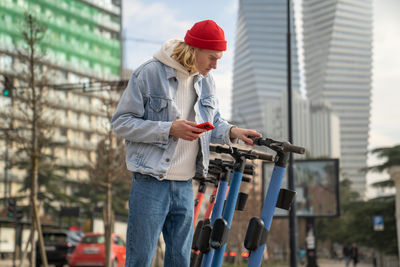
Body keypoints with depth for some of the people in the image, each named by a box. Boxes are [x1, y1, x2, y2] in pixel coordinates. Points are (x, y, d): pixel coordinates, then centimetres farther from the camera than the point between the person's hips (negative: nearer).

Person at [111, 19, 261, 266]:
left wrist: (232, 132, -1)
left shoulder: (206, 81, 11)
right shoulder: (149, 74, -8)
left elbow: (213, 122, 22)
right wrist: (169, 129, -20)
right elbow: (121, 122, -10)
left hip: (185, 185, 6)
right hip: (150, 183, -6)